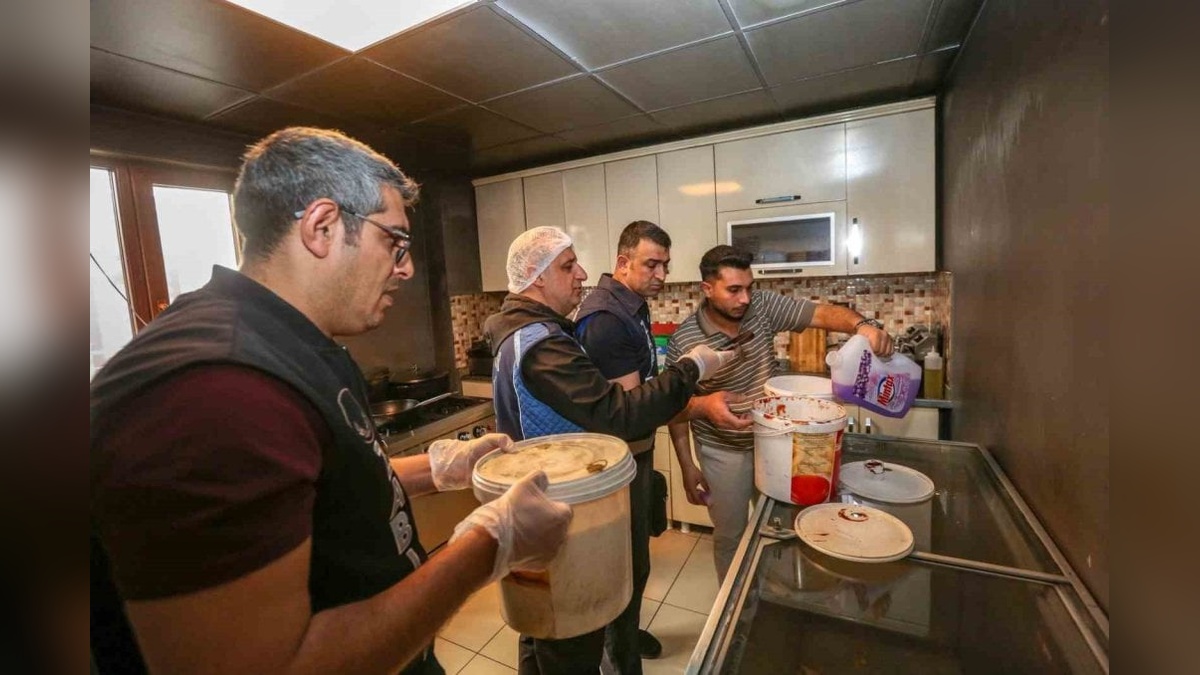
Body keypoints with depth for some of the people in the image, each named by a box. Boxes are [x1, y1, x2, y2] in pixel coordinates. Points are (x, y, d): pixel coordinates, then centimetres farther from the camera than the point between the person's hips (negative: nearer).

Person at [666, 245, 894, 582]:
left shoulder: (763, 306, -11)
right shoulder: (683, 341, -20)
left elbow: (822, 313, -16)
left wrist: (862, 324, -38)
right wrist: (687, 466, -10)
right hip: (724, 452, -3)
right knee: (730, 535, 14)